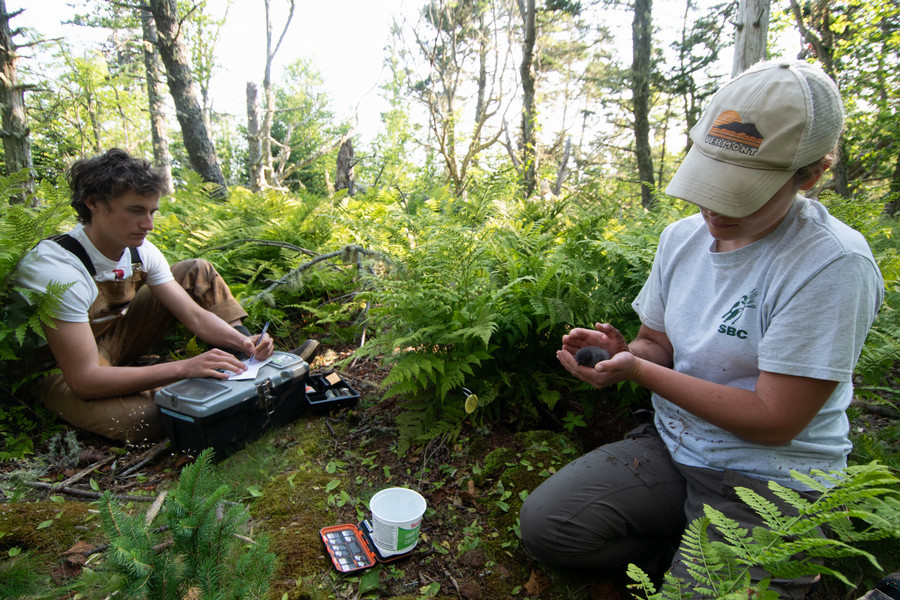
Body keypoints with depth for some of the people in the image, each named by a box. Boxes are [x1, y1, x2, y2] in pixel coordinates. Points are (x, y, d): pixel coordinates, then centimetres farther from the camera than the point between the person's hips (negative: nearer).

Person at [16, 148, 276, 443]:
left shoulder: (140, 251, -12)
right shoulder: (56, 269, -33)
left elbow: (196, 316, -10)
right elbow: (84, 380, -36)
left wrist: (244, 342, -30)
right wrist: (184, 367, -42)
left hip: (112, 339, 7)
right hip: (61, 367, -6)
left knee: (197, 271, -3)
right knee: (143, 419, -37)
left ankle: (245, 362, -6)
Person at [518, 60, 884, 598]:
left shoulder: (833, 264, -22)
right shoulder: (681, 237, -1)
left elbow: (775, 421, -22)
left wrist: (638, 369, -26)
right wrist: (622, 351, -15)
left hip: (768, 484, -5)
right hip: (670, 447, 6)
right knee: (542, 522, -6)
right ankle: (686, 552, 11)